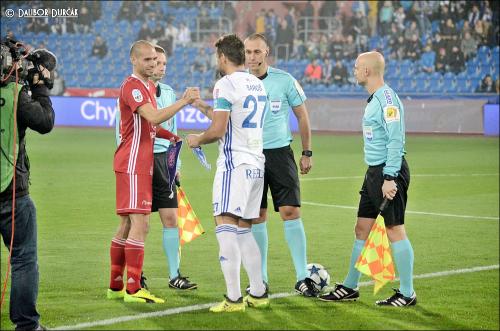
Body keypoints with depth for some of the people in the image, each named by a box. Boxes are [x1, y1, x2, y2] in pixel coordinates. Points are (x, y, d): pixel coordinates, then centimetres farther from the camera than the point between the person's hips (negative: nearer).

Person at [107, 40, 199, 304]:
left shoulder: (149, 87, 19)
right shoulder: (132, 87, -13)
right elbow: (154, 117, -27)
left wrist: (170, 136, 10)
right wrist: (184, 102, -26)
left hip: (141, 165, 10)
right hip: (132, 165, -10)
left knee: (127, 226, 12)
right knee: (140, 225, -12)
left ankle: (115, 286, 17)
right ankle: (133, 289, -13)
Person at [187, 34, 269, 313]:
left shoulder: (226, 84, -10)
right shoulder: (258, 84, 16)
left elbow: (218, 130, -16)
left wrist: (198, 140, 3)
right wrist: (203, 107, 36)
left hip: (234, 164, -9)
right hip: (256, 164, 9)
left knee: (226, 227, -10)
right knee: (244, 230, 15)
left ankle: (234, 298, -16)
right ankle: (258, 294, 16)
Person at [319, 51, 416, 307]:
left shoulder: (387, 98, -15)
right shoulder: (373, 99, 16)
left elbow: (395, 140, -21)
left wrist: (390, 178, -23)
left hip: (390, 171, -10)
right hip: (374, 171, 10)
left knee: (395, 230, -5)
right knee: (361, 229, 12)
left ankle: (407, 294, 1)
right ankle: (349, 287, 21)